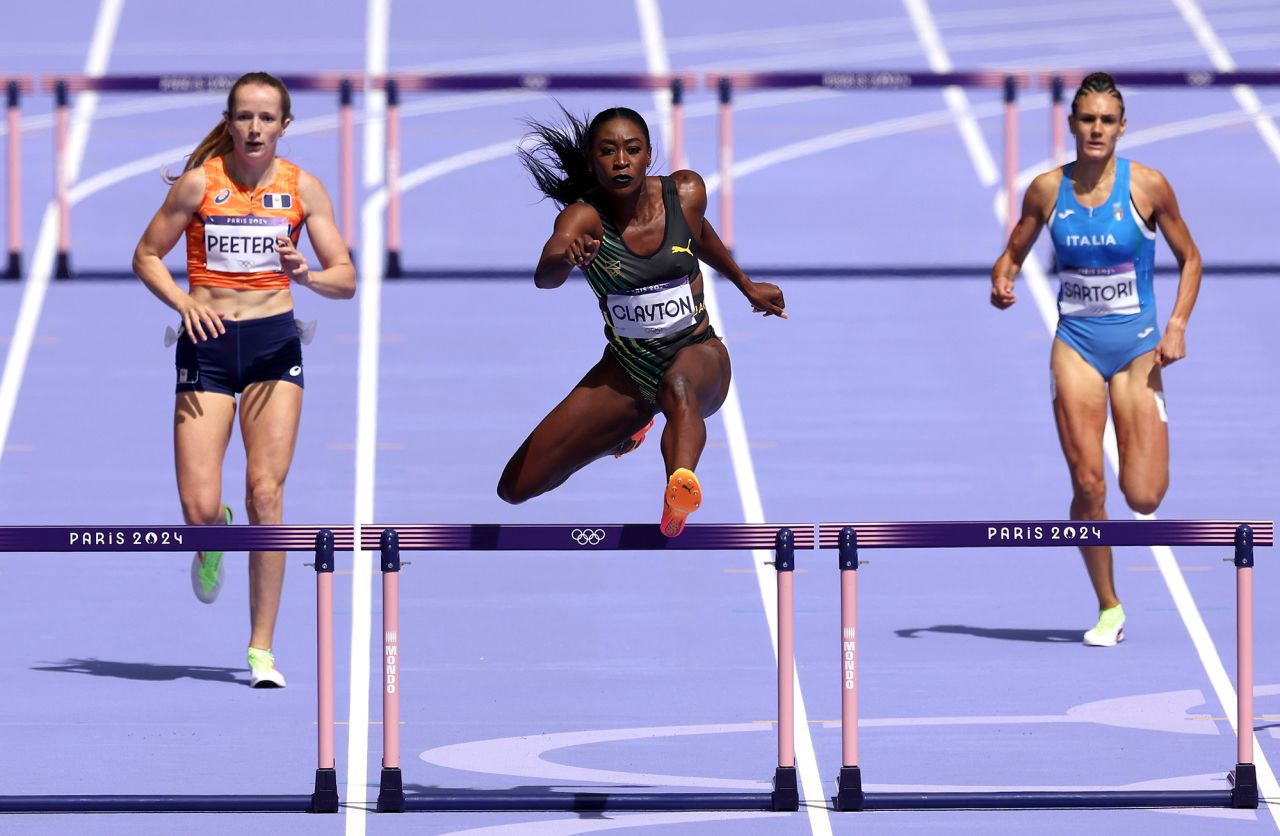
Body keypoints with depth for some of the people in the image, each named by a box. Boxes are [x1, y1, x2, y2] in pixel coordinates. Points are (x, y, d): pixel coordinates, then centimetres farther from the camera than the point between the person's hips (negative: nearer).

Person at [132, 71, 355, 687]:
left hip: (275, 342, 1)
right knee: (199, 509, -10)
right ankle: (213, 539, 31)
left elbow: (346, 279, 0)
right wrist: (183, 302, -15)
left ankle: (262, 648, -3)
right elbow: (146, 257, 3)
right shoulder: (199, 183, -4)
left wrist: (309, 276, -22)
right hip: (208, 342, -1)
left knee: (266, 492, -10)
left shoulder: (302, 188, 0)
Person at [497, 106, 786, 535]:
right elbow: (544, 278, -37)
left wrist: (747, 287, 34)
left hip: (698, 355, -2)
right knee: (516, 488, 3)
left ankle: (681, 482, -71)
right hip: (626, 369, 2)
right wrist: (564, 257, -61)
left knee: (678, 385, -40)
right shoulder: (583, 218, -16)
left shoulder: (686, 192, -7)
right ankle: (628, 426, 31)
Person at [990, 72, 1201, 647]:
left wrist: (1176, 327, -8)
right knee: (1088, 487, -7)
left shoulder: (1146, 186, -6)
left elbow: (1189, 259, 4)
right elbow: (1013, 255, 12)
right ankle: (1108, 609, 9)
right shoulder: (1047, 190, -1)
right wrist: (1001, 283, -10)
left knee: (1143, 497, -8)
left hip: (1137, 346, -1)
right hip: (1076, 345, 1)